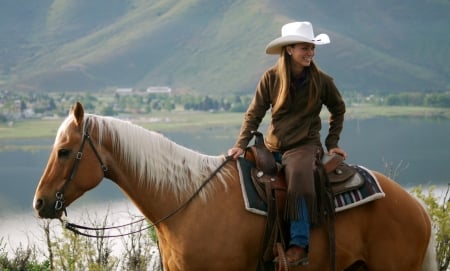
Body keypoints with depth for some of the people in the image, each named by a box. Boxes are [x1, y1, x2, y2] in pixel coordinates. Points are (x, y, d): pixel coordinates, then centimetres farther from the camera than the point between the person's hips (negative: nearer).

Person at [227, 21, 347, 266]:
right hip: (272, 146, 4)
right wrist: (241, 144, -11)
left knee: (299, 177, -34)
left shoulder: (322, 81, -1)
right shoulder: (271, 78, -1)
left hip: (304, 145, -4)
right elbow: (254, 114, 1)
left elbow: (338, 110, 16)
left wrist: (332, 143, 10)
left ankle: (299, 245, -35)